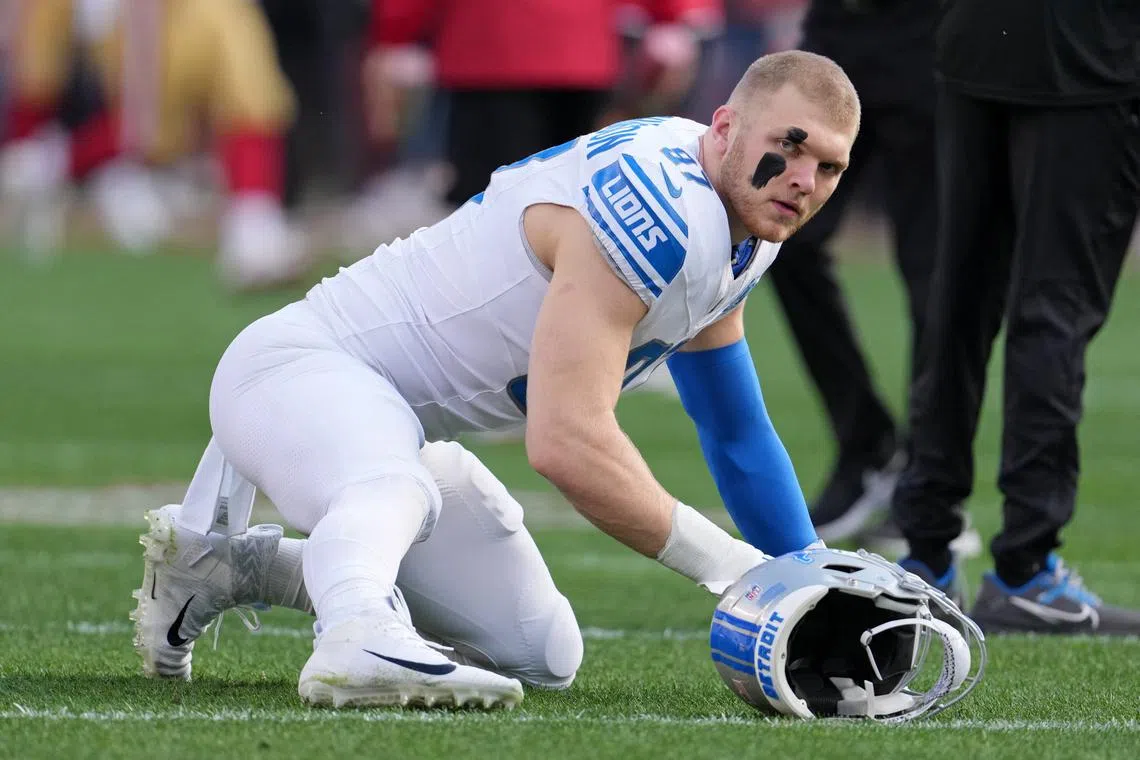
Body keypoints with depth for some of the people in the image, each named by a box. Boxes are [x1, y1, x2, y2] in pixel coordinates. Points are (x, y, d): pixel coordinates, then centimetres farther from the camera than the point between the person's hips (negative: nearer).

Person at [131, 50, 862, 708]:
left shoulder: (739, 235, 5)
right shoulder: (653, 217, -27)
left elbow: (739, 434, 19)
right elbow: (569, 443, -32)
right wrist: (734, 568, -25)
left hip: (387, 411, 11)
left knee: (545, 655, 16)